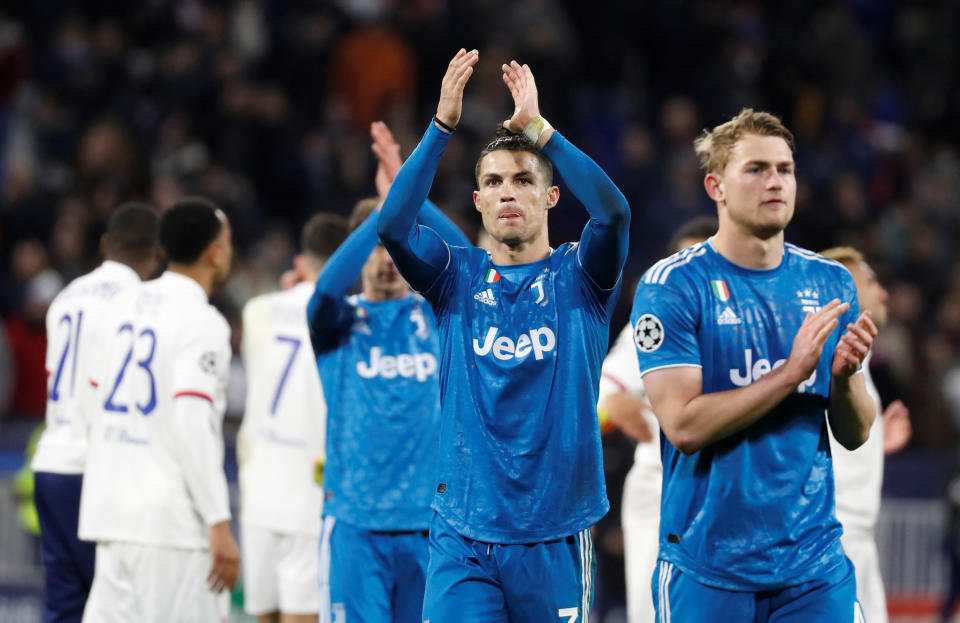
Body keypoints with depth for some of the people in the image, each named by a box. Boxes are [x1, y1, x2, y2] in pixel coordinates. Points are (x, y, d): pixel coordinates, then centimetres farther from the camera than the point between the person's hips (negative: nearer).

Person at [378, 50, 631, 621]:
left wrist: (538, 128, -21)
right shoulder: (458, 277, 7)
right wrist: (442, 126, -20)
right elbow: (392, 225, -11)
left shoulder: (577, 278, 4)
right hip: (463, 536, 0)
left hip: (556, 536, 0)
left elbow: (613, 211, -16)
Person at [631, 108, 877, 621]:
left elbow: (854, 435, 9)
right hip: (708, 572, -4)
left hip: (814, 564, 4)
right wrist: (791, 372, -20)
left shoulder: (830, 283, 7)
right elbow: (684, 426, -16)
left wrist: (842, 377, -12)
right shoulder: (671, 286, -7)